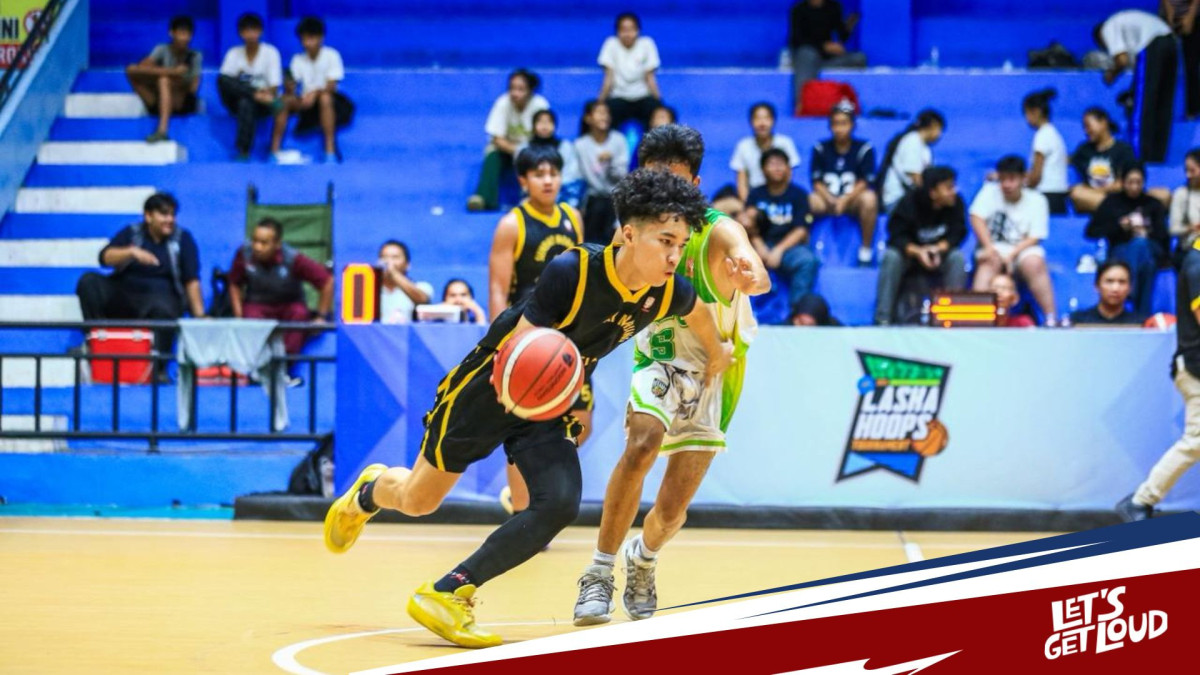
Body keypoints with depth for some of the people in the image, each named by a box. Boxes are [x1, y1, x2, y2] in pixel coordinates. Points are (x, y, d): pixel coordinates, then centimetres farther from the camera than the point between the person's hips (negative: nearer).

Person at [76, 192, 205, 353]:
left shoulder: (182, 239, 7)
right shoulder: (131, 233, 9)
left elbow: (192, 280, -1)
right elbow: (105, 257, -7)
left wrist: (199, 316, -12)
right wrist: (132, 252, -25)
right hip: (123, 295, 3)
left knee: (162, 310, -38)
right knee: (88, 281, -21)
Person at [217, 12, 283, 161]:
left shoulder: (270, 52, 3)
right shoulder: (233, 53, 8)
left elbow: (274, 86, -2)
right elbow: (224, 78, -7)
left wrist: (269, 92, -27)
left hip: (261, 106, -2)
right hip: (236, 102, 2)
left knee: (246, 103, -39)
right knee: (222, 79, -29)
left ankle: (243, 150, -40)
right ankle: (261, 97, -41)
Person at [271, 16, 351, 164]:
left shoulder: (331, 55, -6)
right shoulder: (298, 60, 5)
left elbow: (332, 86, -15)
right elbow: (291, 84, -4)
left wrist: (316, 93, -33)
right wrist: (290, 88, -28)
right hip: (306, 103, 3)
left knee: (325, 98, -38)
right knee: (285, 100, -26)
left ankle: (331, 151, -38)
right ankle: (274, 150, -24)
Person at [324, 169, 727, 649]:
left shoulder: (669, 293, -16)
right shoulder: (572, 271, -33)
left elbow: (698, 312, 10)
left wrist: (716, 351, 29)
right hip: (489, 388, -4)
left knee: (559, 506, -21)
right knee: (418, 500, 11)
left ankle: (445, 594, -10)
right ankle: (368, 492, 50)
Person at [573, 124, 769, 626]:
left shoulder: (718, 232, -24)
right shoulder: (631, 233, -11)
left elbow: (757, 273, -45)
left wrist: (749, 276, -70)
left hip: (714, 369, -1)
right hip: (660, 361, 1)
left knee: (672, 509, 0)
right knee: (642, 444, -31)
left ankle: (643, 557, 38)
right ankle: (600, 572, -20)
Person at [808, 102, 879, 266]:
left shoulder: (864, 149, -2)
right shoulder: (821, 149, 2)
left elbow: (865, 182, -7)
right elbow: (817, 182, 0)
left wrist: (845, 200, -20)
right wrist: (831, 200, -19)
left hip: (853, 199, -1)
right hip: (827, 198, 1)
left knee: (870, 198, -35)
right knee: (809, 201, -31)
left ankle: (865, 250, -21)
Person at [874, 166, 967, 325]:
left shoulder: (956, 203, -14)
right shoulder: (910, 203, -20)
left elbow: (958, 234, -11)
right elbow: (897, 236, -20)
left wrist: (939, 248, -32)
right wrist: (918, 251, -39)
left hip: (940, 253, 2)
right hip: (910, 252, -2)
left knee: (957, 258, -29)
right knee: (891, 257, -33)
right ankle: (882, 317, -31)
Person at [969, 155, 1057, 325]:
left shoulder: (1036, 200, -1)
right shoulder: (990, 191, 1)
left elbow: (1034, 238, -6)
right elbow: (976, 218, -10)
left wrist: (1011, 255, -21)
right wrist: (989, 247, -25)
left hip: (1023, 248, 0)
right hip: (994, 246, 0)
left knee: (1035, 263, -32)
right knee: (989, 262, -33)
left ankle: (1050, 319, -31)